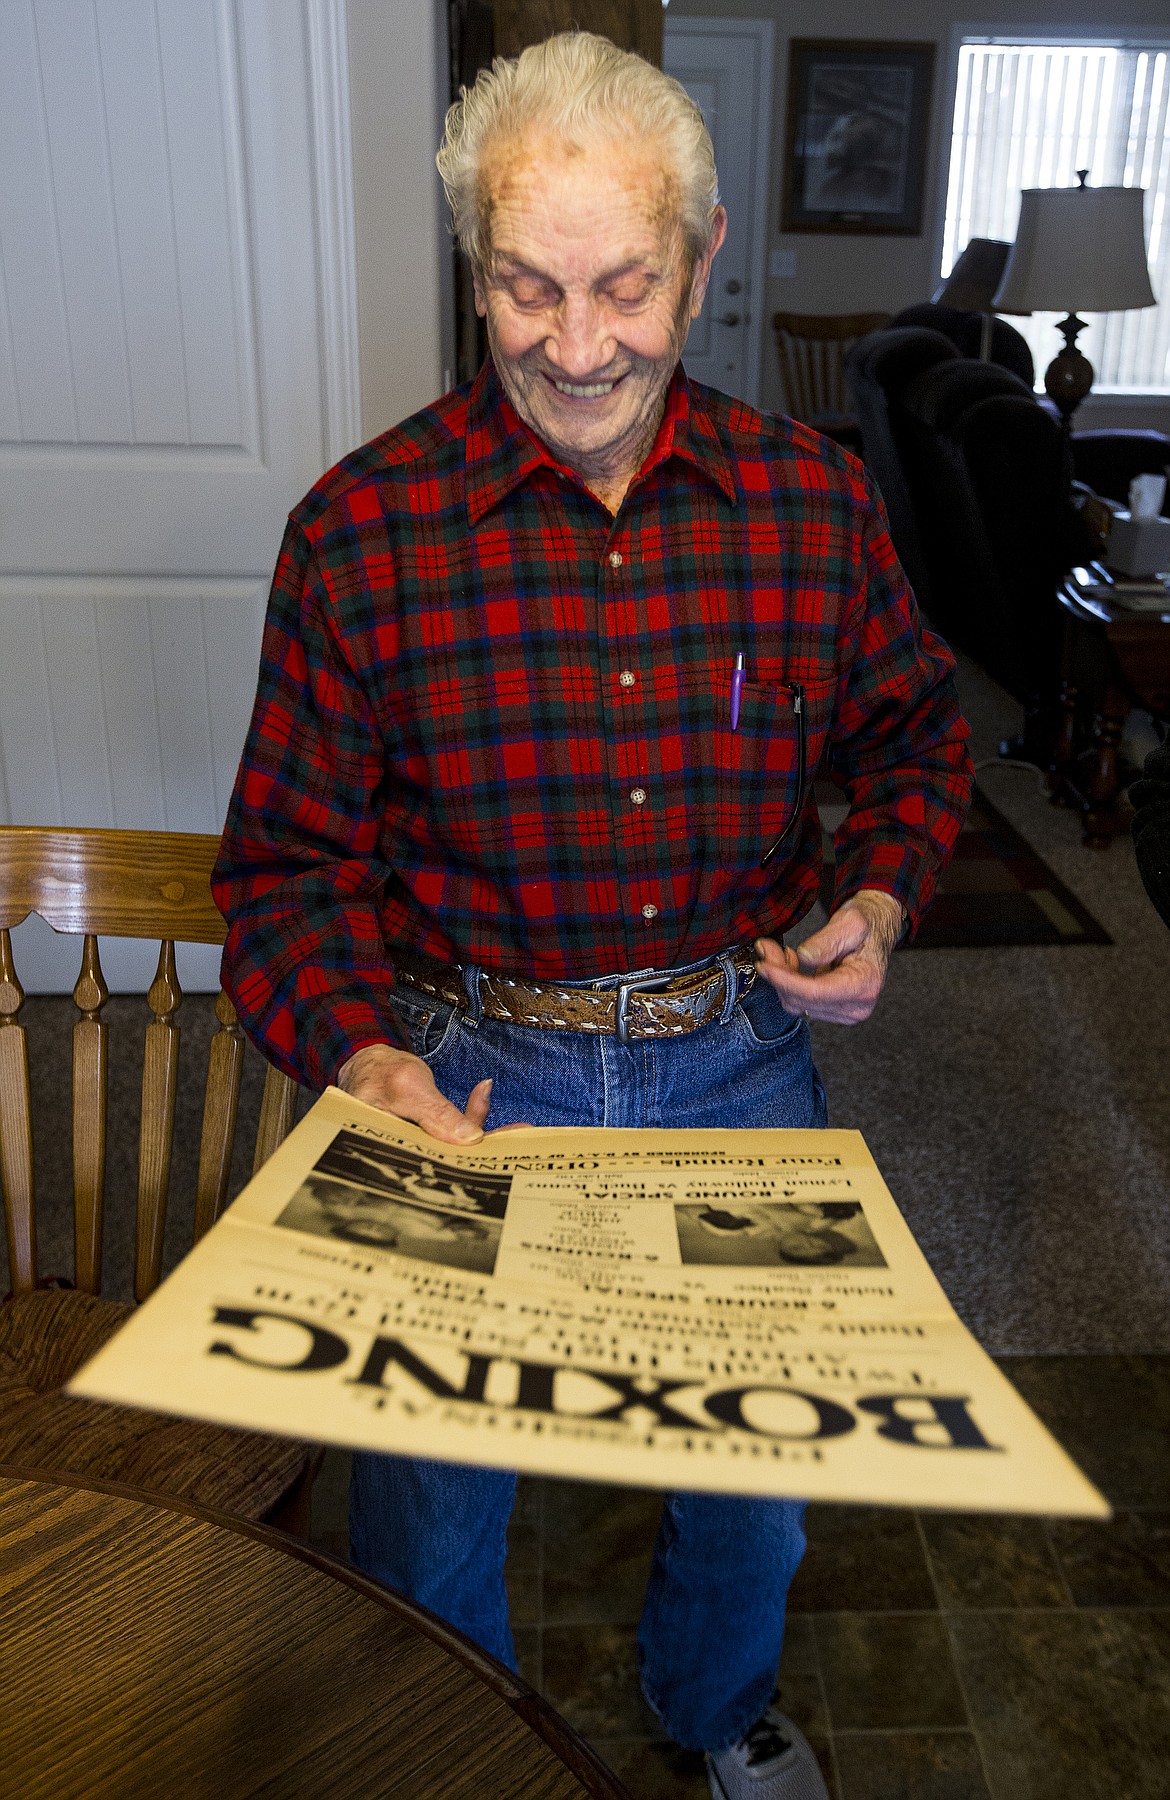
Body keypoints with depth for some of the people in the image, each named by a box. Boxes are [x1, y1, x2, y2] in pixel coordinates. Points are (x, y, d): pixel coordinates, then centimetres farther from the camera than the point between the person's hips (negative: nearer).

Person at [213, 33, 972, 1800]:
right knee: (433, 1486, 16)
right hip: (469, 1071, -1)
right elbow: (289, 859, -6)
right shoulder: (360, 530, -11)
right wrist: (363, 1059, -22)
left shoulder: (814, 497, -4)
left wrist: (882, 897, -7)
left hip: (740, 1062, 3)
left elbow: (912, 727, 11)